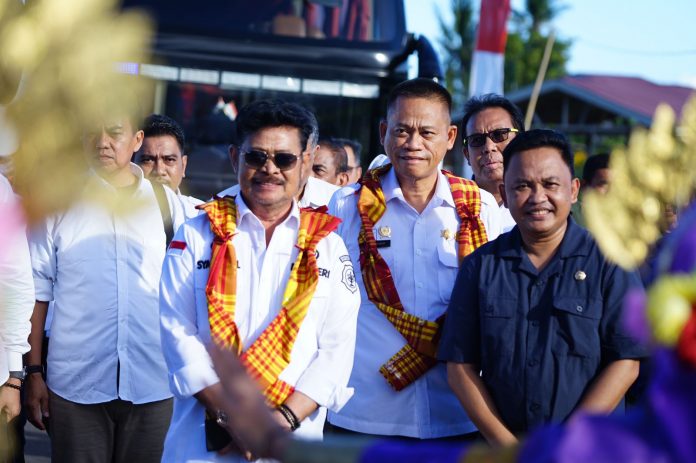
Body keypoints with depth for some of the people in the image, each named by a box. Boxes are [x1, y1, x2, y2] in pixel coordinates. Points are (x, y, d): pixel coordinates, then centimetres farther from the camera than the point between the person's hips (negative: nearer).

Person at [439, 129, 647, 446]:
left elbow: (625, 363, -9)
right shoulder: (479, 267, 1)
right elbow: (460, 366, -1)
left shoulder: (609, 263, -4)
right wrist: (505, 443, -12)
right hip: (500, 447, 1)